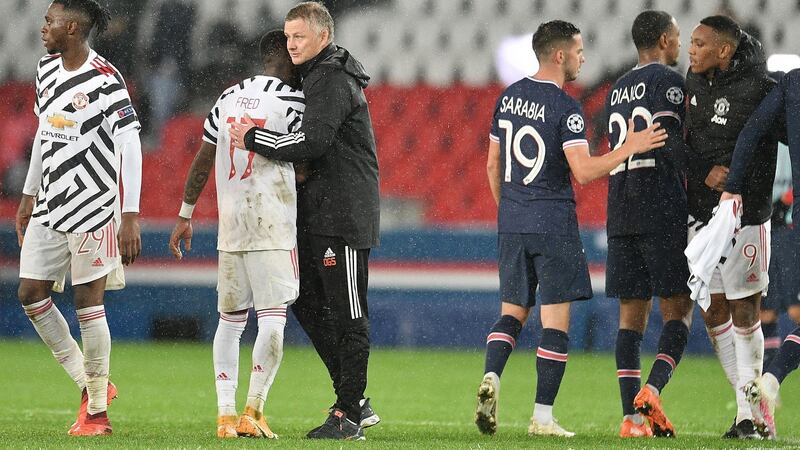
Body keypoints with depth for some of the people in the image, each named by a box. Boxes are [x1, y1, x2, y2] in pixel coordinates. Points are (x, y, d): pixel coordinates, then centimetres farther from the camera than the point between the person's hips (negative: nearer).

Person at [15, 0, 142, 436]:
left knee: (88, 301, -5)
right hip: (49, 205, 8)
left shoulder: (104, 80, -16)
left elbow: (130, 147, -18)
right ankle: (91, 386, 18)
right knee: (31, 294, 4)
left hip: (93, 205, -8)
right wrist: (29, 196, 22)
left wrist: (131, 216, -23)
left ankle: (97, 413, 5)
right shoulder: (47, 68, 10)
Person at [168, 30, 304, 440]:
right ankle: (252, 411, -12)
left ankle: (225, 413, 5)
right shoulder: (292, 102, -6)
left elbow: (203, 159, 18)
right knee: (273, 317, -5)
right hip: (272, 222, -6)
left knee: (231, 318, 10)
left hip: (230, 223, 6)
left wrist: (185, 215, 23)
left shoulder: (229, 98, 13)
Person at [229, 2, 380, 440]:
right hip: (316, 215, 11)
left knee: (347, 315, -5)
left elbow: (313, 141, -24)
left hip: (345, 215, -11)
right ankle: (354, 402, 17)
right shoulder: (315, 77, 19)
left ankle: (349, 413, -2)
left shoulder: (332, 80, -13)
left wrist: (255, 138, -15)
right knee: (307, 302, 11)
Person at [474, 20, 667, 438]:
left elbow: (493, 165, 15)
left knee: (512, 311, 15)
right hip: (553, 223, -6)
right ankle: (542, 416, -2)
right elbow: (584, 170, -20)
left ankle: (491, 377, -11)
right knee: (556, 320, 0)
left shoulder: (508, 98, 9)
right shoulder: (565, 108, -12)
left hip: (511, 223, 6)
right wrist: (630, 147, -12)